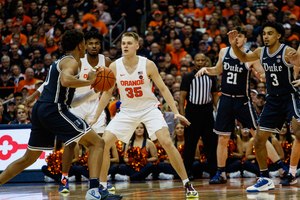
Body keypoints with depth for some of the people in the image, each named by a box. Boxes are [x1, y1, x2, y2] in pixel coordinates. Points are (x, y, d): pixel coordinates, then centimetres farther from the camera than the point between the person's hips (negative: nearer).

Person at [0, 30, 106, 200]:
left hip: (40, 110, 9)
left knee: (29, 158, 21)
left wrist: (94, 91, 28)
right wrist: (89, 81, -14)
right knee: (97, 143, -7)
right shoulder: (71, 62, -2)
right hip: (54, 110, -9)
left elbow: (71, 101, 29)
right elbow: (65, 80, -27)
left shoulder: (60, 62, 27)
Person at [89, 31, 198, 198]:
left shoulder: (148, 65, -15)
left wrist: (176, 112, -16)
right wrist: (95, 117, 4)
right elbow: (107, 93, 4)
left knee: (167, 143, -20)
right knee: (103, 144, -9)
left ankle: (187, 185, -9)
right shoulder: (114, 67, -9)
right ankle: (102, 186, 5)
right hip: (127, 111, 3)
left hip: (149, 108, -3)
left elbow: (163, 88, -7)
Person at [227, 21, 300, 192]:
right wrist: (234, 45, 1)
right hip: (273, 99, 7)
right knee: (259, 140, 5)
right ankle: (265, 180, 15)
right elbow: (244, 58, 19)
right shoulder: (261, 52, 4)